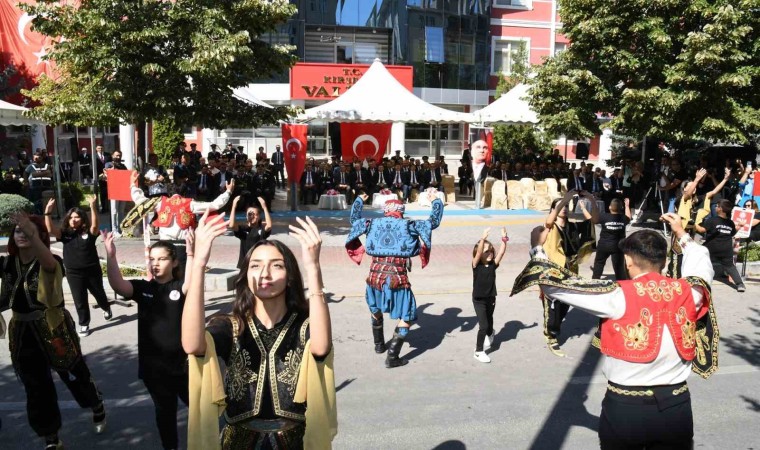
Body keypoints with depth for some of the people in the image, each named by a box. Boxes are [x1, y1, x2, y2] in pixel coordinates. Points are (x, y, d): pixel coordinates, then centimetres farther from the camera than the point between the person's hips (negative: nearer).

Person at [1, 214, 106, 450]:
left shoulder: (50, 262, -16)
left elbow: (50, 265, -40)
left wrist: (32, 236, -60)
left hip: (53, 332, -4)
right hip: (23, 336, 4)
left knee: (76, 377, 13)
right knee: (37, 391, 14)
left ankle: (97, 407, 43)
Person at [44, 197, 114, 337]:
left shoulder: (89, 232, -8)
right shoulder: (65, 233, -1)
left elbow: (95, 226, -29)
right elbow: (50, 230, -17)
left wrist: (93, 207, -40)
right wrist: (48, 211, -28)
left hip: (92, 271, -1)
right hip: (73, 273, 1)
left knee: (99, 294, 21)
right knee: (80, 300, 7)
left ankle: (107, 309, 51)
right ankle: (84, 324, 22)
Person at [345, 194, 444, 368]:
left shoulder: (373, 223, 10)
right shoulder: (408, 225, 1)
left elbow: (354, 219, 28)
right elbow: (434, 222, 6)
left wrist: (359, 200, 42)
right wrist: (436, 201, 21)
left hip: (375, 275, 5)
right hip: (397, 277, -4)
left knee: (375, 309, 31)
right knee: (407, 317, 8)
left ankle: (379, 345, 46)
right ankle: (392, 357, 3)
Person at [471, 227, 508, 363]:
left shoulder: (493, 264, -3)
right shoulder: (476, 265, -14)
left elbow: (501, 252, -13)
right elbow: (478, 252, -31)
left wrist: (504, 239, -24)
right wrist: (483, 238, -39)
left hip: (491, 298, 5)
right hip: (479, 300, -5)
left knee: (489, 322, 23)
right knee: (484, 325, -9)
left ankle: (488, 336, 55)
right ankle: (478, 351, 3)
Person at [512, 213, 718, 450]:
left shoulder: (619, 297, -17)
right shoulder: (687, 292, -5)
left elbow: (558, 284, -15)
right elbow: (703, 267, 19)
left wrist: (537, 248, -1)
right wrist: (682, 234, 31)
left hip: (625, 408, -3)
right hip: (676, 408, 3)